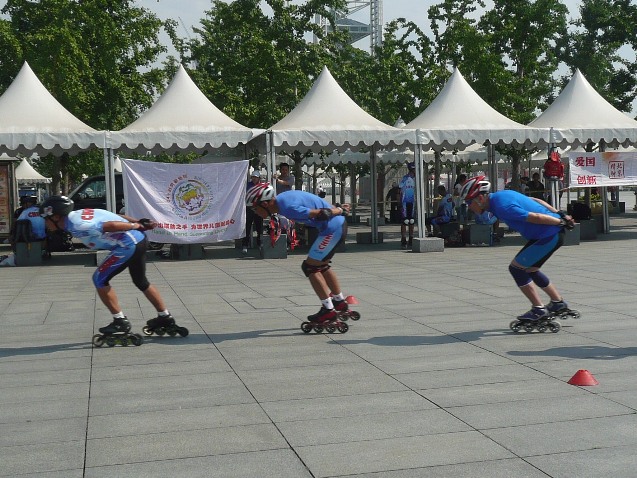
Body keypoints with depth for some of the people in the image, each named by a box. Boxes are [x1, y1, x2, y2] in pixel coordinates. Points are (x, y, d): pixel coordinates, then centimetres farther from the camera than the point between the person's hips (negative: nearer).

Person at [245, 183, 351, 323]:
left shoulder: (288, 208, -25)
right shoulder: (281, 199, 6)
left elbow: (321, 213, -21)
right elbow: (314, 205, 14)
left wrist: (340, 211, -5)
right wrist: (338, 208, 18)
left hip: (333, 229, -10)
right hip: (338, 225, 10)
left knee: (310, 267, -4)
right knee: (321, 266, 22)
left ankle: (328, 310, 2)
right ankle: (340, 302, 35)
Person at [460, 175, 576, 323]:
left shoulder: (501, 207, -23)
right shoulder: (501, 195, 8)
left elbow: (535, 217, -22)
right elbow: (535, 201, 14)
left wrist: (560, 222, -12)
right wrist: (559, 214, 15)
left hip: (550, 236, -10)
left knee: (516, 268, -5)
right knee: (528, 269, 21)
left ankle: (539, 310, 2)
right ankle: (558, 303, 32)